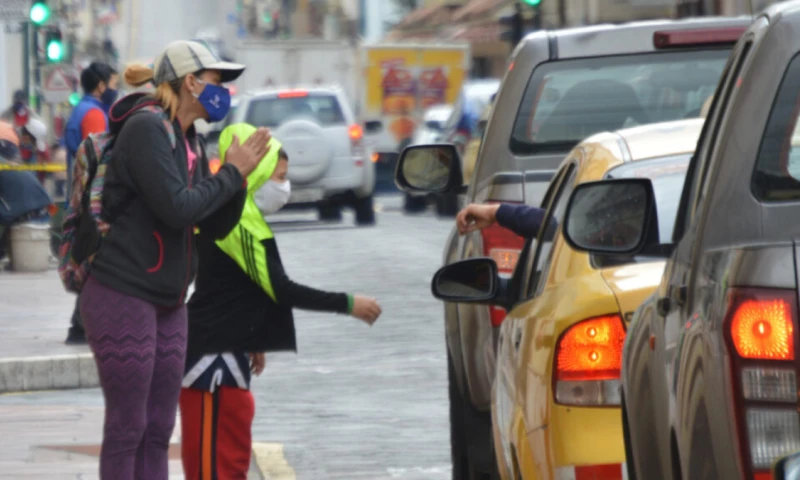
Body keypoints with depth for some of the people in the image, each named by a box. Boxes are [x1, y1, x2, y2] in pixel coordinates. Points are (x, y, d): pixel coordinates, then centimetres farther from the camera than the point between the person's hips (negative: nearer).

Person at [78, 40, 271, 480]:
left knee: (158, 430, 10)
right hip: (123, 296, -9)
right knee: (127, 428, -5)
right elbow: (176, 209, -22)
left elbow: (217, 226, 13)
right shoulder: (147, 128, -13)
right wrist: (231, 173, -11)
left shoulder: (189, 142, 14)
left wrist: (240, 178, -3)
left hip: (167, 305, 9)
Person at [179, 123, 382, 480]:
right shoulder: (241, 223, -17)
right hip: (214, 356, -11)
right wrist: (348, 304, -16)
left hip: (227, 352, 11)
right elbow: (280, 289, -20)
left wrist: (251, 344, 31)